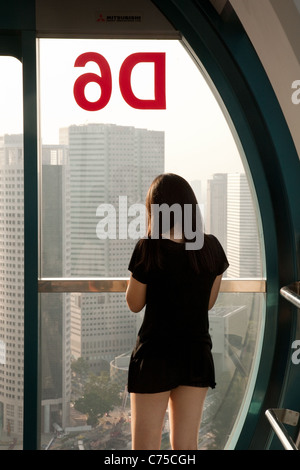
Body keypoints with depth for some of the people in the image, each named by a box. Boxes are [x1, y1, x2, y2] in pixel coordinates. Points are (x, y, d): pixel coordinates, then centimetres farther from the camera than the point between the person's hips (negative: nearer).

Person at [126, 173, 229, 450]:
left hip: (155, 354, -4)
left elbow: (134, 304, -4)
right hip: (197, 354, 4)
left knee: (145, 447, 6)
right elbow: (209, 302, 9)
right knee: (186, 447, 14)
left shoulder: (149, 249, -15)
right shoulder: (211, 247, -2)